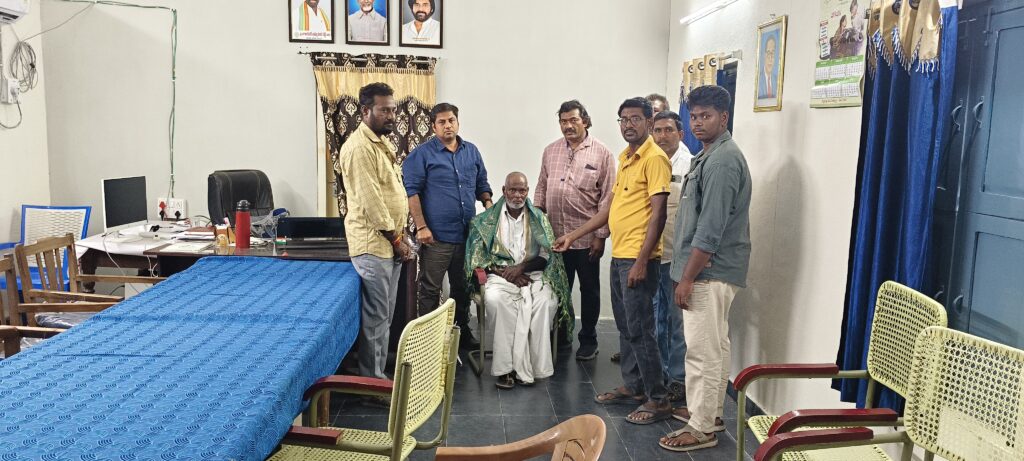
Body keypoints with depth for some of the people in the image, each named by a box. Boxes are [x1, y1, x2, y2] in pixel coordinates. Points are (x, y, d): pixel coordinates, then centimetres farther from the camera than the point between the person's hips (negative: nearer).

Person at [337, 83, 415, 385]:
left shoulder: (380, 143, 16)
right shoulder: (359, 147, -16)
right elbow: (370, 202, -20)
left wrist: (399, 239, 13)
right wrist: (396, 240, -13)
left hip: (389, 243, 10)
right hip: (373, 245, -10)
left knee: (384, 316, 15)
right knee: (376, 318, -3)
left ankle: (378, 375, 25)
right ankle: (373, 382, 7)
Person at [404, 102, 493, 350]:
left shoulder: (472, 151, 11)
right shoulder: (422, 154, -5)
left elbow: (482, 184, 19)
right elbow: (411, 191, -10)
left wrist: (489, 206, 0)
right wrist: (421, 227, -17)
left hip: (468, 234, 5)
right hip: (437, 235, -5)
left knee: (463, 287, 17)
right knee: (430, 290, 1)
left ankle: (462, 331, 31)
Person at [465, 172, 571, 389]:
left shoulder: (539, 218, 14)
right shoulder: (487, 220, 11)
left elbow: (547, 255, 5)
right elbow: (477, 257, 4)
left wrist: (521, 267, -11)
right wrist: (503, 271, -11)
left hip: (533, 274, 1)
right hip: (500, 274, -1)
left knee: (546, 300, -33)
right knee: (494, 299, -36)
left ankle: (531, 364, -24)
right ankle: (507, 366, -29)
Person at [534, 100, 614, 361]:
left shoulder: (601, 153, -5)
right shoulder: (550, 151, 9)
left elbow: (607, 198, -7)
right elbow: (541, 188, 14)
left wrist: (601, 235, -11)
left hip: (586, 237, -4)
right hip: (555, 235, 4)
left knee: (589, 290, 9)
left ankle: (588, 340, 23)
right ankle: (562, 334, 30)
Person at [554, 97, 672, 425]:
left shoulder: (654, 158, -12)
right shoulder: (625, 158, 16)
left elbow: (658, 213, -18)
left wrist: (641, 262, -22)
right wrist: (573, 235, 20)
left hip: (638, 259, -9)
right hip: (619, 256, 9)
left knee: (639, 329, -4)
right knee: (625, 326, 16)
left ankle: (658, 400, 7)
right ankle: (632, 387, 29)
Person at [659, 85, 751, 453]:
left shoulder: (723, 161, -17)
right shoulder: (709, 155, 15)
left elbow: (711, 229, -23)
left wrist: (687, 277, -20)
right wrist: (688, 272, 20)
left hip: (710, 271, -10)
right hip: (711, 270, 10)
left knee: (702, 350, -3)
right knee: (714, 347, 18)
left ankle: (701, 429, 6)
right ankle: (710, 412, 31)